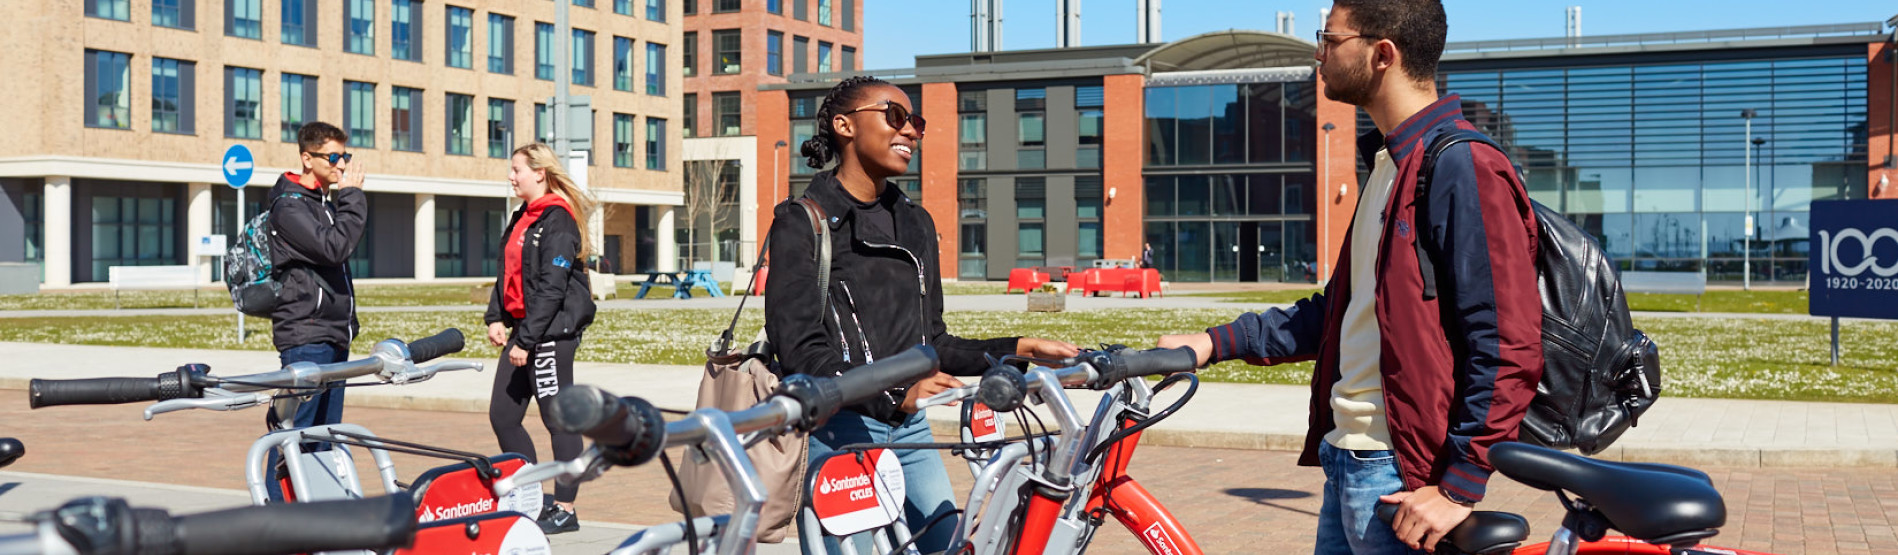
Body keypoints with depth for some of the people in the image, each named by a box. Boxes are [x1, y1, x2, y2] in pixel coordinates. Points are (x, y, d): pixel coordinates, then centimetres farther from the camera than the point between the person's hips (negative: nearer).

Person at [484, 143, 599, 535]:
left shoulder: (557, 222, -13)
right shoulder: (522, 219, 16)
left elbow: (551, 288, -19)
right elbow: (507, 275, 21)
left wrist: (527, 339, -19)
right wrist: (496, 318, 8)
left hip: (553, 331, -10)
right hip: (524, 328, 10)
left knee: (557, 418, -2)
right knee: (502, 415, 10)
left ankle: (565, 510, 6)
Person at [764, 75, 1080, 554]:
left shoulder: (916, 223, 16)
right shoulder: (803, 222, -4)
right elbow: (800, 351, -15)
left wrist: (1019, 350, 5)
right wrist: (893, 395, -27)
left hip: (910, 433, 6)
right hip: (837, 434, -6)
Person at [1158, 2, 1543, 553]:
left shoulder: (1464, 167, -15)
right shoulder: (1389, 162, 16)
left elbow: (1508, 351, -19)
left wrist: (1460, 487, -19)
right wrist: (1216, 342, 14)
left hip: (1398, 473, -9)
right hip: (1346, 458, 9)